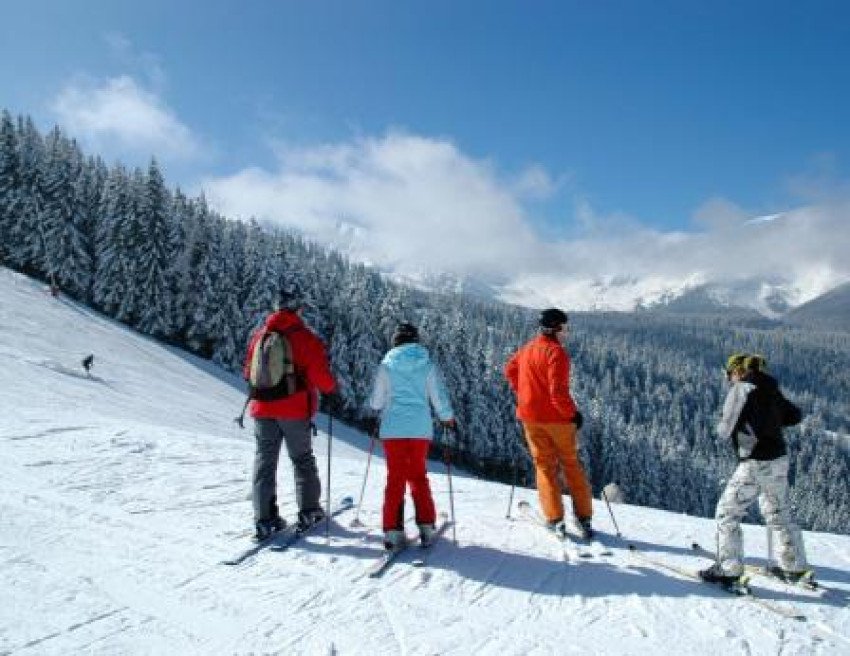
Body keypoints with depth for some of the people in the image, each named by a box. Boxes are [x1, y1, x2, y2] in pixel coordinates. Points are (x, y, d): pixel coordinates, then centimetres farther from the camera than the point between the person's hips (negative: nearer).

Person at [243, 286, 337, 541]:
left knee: (265, 461, 9)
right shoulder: (306, 338, -11)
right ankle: (308, 512, 20)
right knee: (302, 460, 14)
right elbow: (320, 377, -14)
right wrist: (332, 387, 7)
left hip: (263, 409, 3)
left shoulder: (259, 335, 3)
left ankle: (264, 519, 6)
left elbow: (248, 372, 12)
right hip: (295, 410, -3)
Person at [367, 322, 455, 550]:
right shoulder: (428, 365, 0)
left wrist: (375, 417, 24)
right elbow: (438, 397, 2)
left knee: (395, 477, 7)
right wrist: (448, 419, 20)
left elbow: (376, 400, 3)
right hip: (421, 428, 1)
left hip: (393, 428, -1)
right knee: (419, 475, 15)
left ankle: (393, 531, 2)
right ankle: (426, 526, 13)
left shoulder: (387, 365, -1)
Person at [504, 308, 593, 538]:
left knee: (545, 466, 12)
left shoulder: (528, 347, 5)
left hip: (530, 417, 5)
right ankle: (583, 517, 13)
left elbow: (510, 370, 21)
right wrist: (573, 413, -12)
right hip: (557, 418, -5)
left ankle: (555, 519, 9)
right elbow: (558, 391, -23)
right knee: (571, 465, 11)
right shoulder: (556, 352, -18)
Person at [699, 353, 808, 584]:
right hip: (779, 459, 8)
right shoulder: (770, 389, 8)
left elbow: (726, 430, -16)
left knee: (727, 513, 2)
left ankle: (728, 569, 3)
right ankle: (795, 567, 34)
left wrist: (721, 426, 5)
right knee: (780, 514, 22)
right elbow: (794, 415, 17)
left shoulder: (741, 389, -13)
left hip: (756, 464, -8)